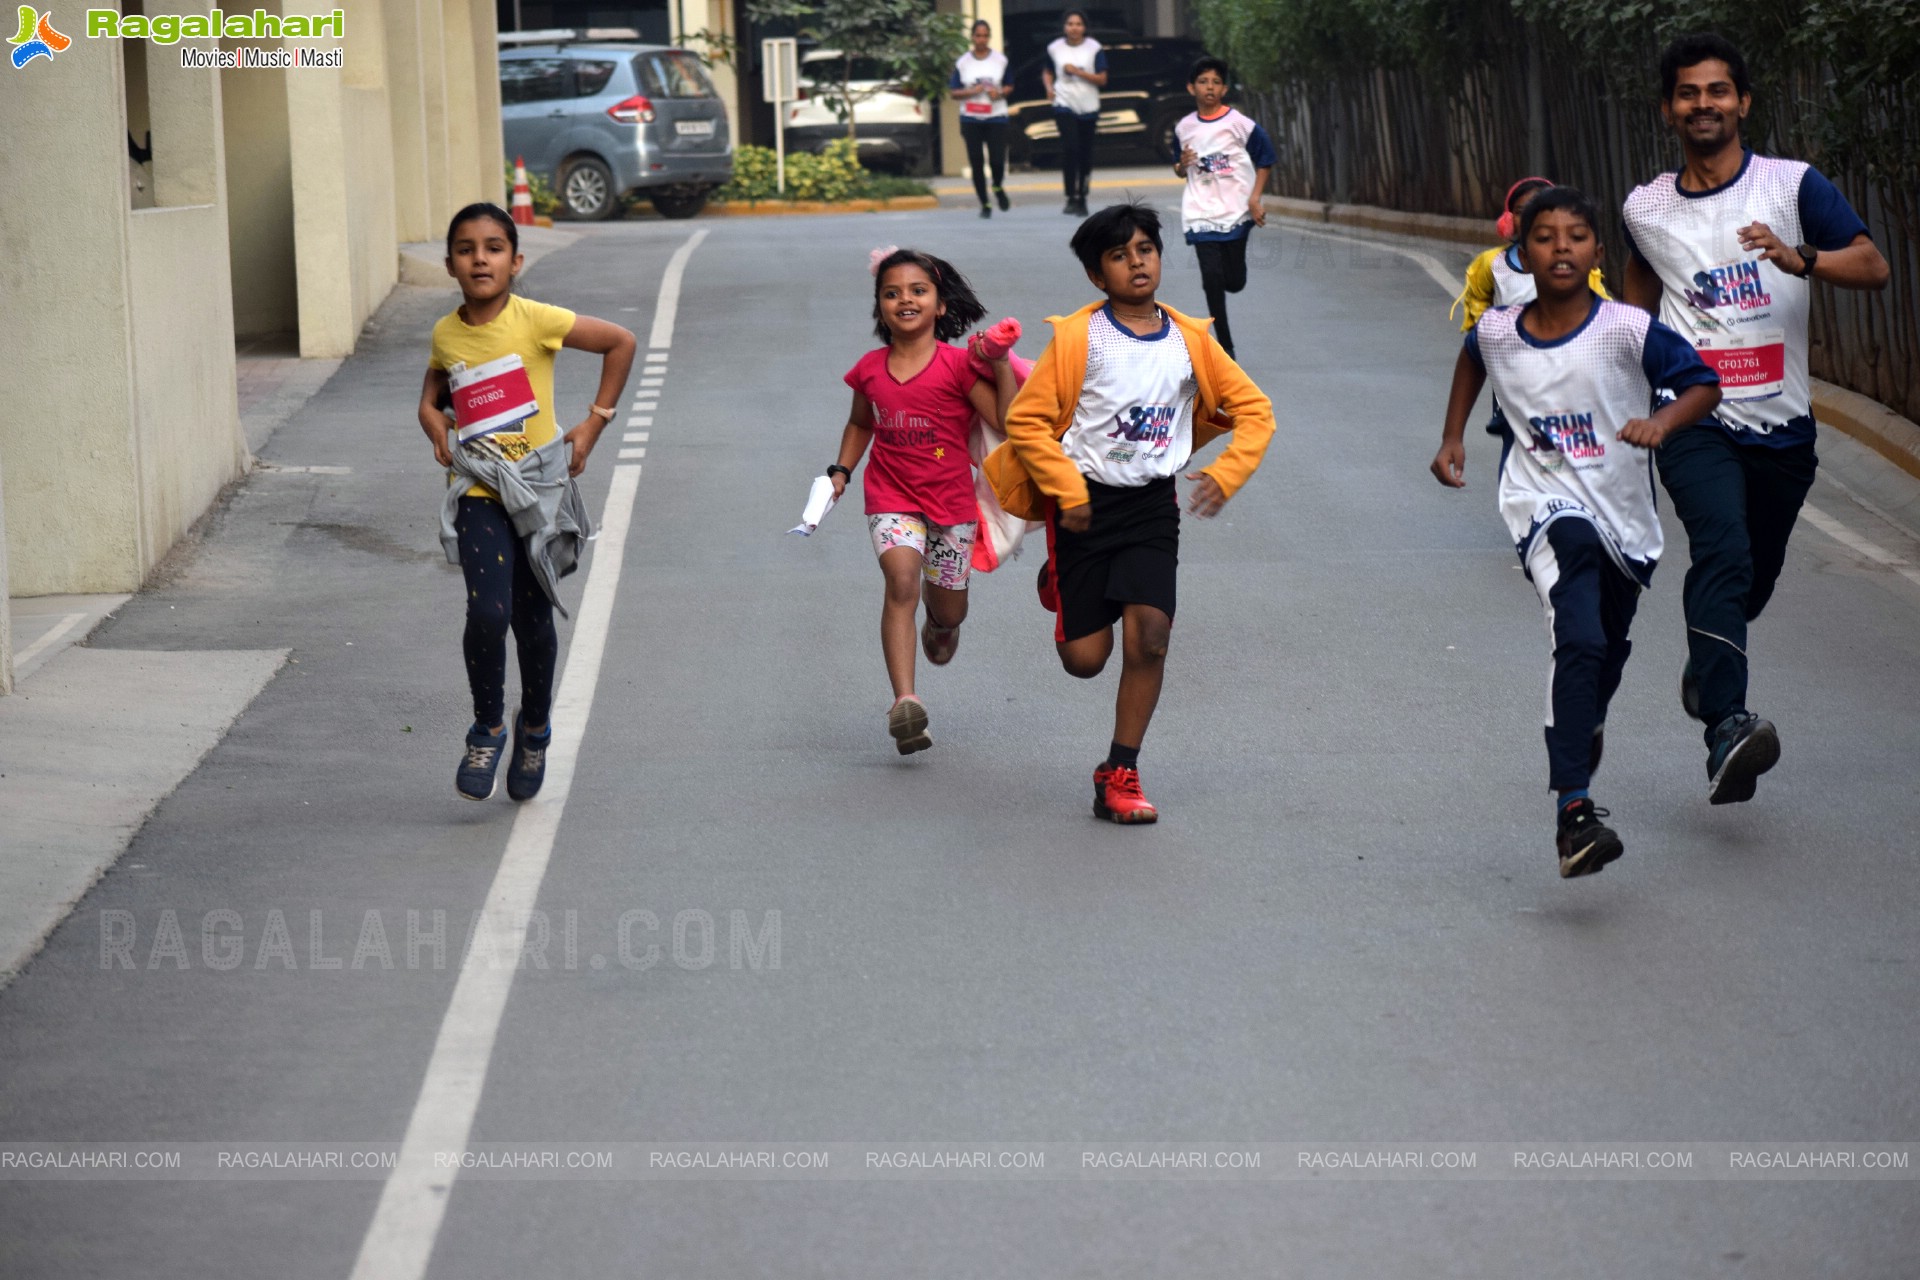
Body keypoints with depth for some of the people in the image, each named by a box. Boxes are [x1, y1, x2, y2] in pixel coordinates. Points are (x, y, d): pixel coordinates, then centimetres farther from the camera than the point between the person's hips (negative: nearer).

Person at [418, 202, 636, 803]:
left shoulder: (535, 320, -10)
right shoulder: (446, 334, 1)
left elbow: (621, 342, -1)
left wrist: (594, 423, -2)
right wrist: (433, 420, 2)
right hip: (478, 494, 1)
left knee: (532, 621, 6)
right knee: (487, 613, -18)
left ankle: (534, 729, 33)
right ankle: (487, 728, 5)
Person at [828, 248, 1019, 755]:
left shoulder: (958, 364, -10)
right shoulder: (870, 370, 1)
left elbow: (1008, 421, -14)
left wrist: (1002, 366, -23)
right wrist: (841, 470, 9)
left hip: (951, 499, 0)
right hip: (891, 497, 0)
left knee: (949, 609, 12)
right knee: (902, 579, -26)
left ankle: (940, 622, 55)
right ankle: (904, 702, -35)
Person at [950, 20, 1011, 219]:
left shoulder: (1000, 60, 4)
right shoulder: (962, 62, 3)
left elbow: (1009, 87, 12)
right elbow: (953, 92, 5)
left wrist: (999, 93, -10)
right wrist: (970, 92, -14)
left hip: (996, 118, 0)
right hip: (970, 119, 0)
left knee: (998, 160, -7)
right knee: (976, 163, 0)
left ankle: (998, 187, 26)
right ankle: (984, 204, 12)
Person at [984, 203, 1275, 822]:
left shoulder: (1189, 340, 1)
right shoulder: (1078, 338, -9)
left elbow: (1254, 410, 7)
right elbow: (1026, 420, -7)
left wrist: (1225, 474, -8)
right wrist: (1069, 494, -14)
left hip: (1153, 503, 2)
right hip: (1085, 501, -2)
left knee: (1149, 636, -14)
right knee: (1085, 657, 0)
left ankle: (1120, 773, 1)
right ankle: (1060, 580, 37)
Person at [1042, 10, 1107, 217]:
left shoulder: (1094, 48, -2)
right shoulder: (1054, 48, 3)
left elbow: (1102, 79, -4)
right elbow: (1047, 72, 18)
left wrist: (1078, 72, -16)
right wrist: (1049, 87, -3)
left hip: (1088, 108, 1)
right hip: (1064, 105, -1)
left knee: (1085, 155, 5)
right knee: (1070, 149, -17)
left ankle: (1082, 199, 18)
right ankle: (1071, 198, -11)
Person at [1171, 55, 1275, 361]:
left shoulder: (1240, 124, -5)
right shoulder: (1183, 127, 4)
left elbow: (1265, 161, 3)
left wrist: (1255, 198, -7)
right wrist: (1182, 165, -7)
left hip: (1236, 212, -1)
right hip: (1201, 213, 1)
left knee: (1234, 282, -1)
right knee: (1212, 280, -7)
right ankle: (1225, 347, 2)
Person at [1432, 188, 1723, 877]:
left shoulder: (1627, 330, -14)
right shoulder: (1496, 332, -6)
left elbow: (1705, 385, -8)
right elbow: (1471, 360, 19)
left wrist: (1661, 421, -26)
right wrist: (1452, 437, 16)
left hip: (1625, 516, 2)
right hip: (1547, 507, -2)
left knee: (1608, 651, 23)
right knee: (1579, 640, -26)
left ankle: (1587, 721, 61)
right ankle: (1572, 810, -31)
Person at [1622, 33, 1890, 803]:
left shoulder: (1793, 186, 0)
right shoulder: (1646, 209, 7)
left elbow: (1873, 268, -6)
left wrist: (1799, 258, -24)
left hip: (1781, 424, 1)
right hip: (1694, 422, -1)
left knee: (1754, 579, 14)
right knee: (1723, 552, -25)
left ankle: (1705, 669, 47)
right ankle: (1728, 727, -37)